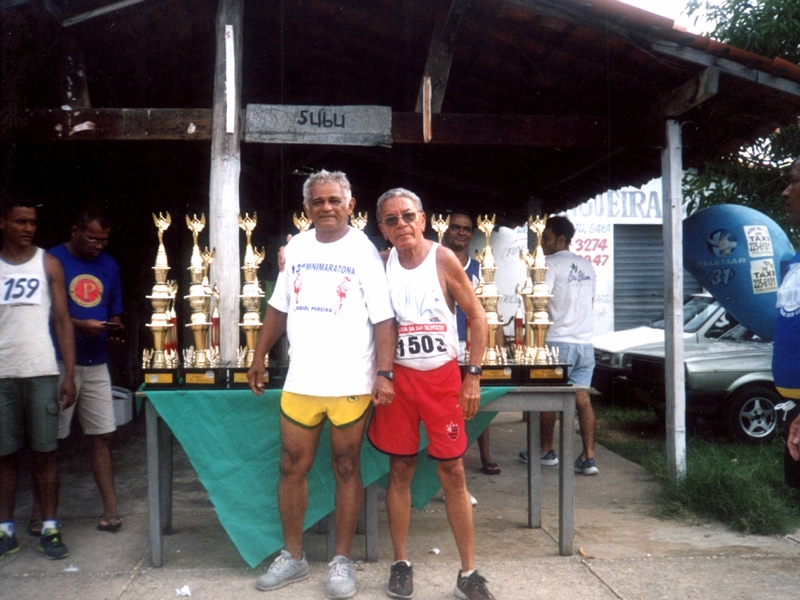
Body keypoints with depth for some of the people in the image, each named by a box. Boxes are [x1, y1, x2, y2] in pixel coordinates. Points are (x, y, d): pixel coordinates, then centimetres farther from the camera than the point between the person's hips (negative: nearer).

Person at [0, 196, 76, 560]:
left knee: (45, 451, 2)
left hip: (42, 372, -1)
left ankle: (50, 528, 9)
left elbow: (62, 321, 3)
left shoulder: (48, 264, 5)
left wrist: (69, 375, -4)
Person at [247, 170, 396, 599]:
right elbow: (279, 307, 16)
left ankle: (342, 561, 22)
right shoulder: (296, 248, 7)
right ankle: (293, 557, 28)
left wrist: (384, 373, -18)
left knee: (347, 469, 8)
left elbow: (383, 318, -10)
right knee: (292, 468, 11)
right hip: (300, 381, 5)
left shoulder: (363, 251, -7)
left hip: (350, 383, -4)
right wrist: (259, 357, 15)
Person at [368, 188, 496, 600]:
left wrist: (473, 376, -8)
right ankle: (401, 563, 21)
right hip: (398, 377, 2)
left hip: (442, 376, -2)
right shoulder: (381, 264, 2)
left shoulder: (443, 259, -5)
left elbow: (477, 317, -3)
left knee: (453, 472, 2)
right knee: (400, 469, 8)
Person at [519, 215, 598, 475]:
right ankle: (589, 458, 2)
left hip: (558, 342, -6)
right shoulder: (587, 266, 14)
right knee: (583, 399, 5)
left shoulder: (550, 264, -8)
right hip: (584, 343, 6)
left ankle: (546, 452, 18)